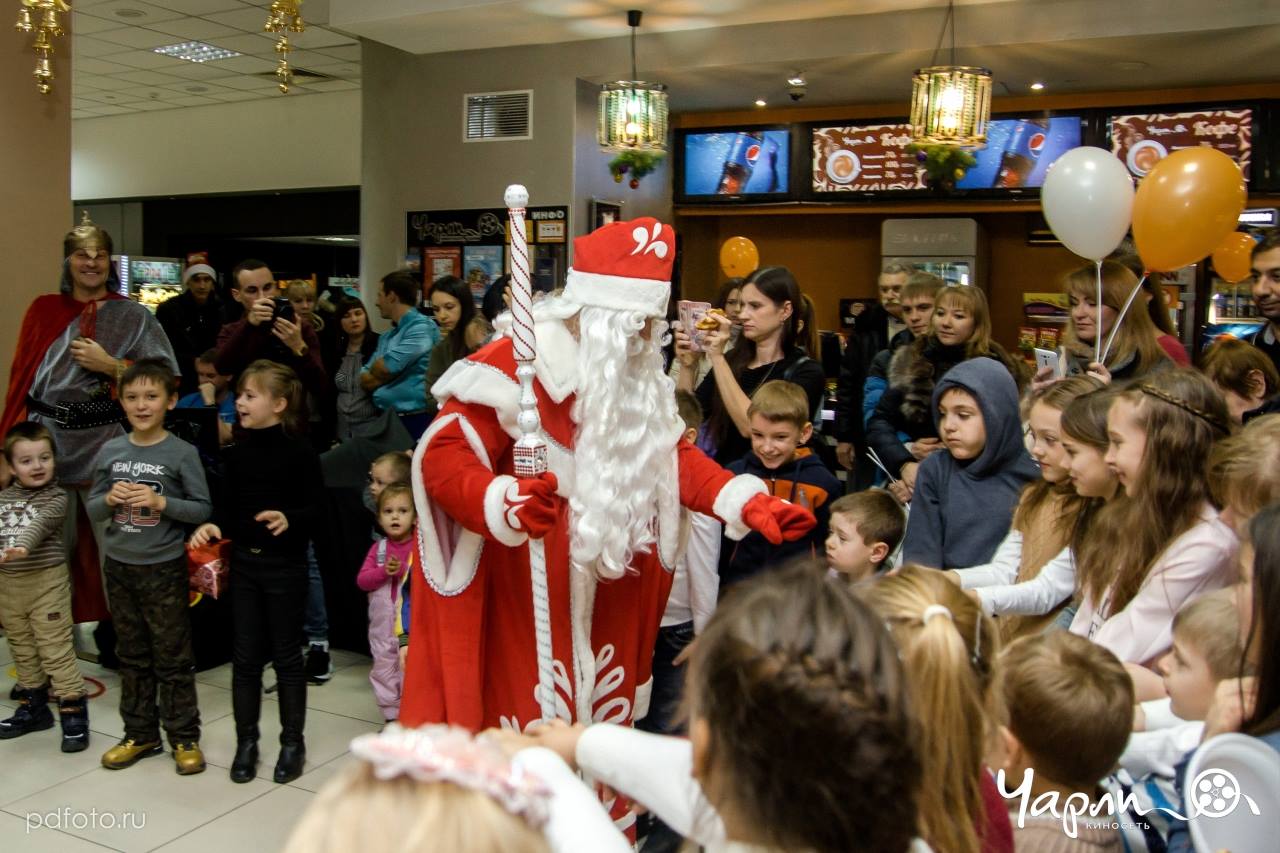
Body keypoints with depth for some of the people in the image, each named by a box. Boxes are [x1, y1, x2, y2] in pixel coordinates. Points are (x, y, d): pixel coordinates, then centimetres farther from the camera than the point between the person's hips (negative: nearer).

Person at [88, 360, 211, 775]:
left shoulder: (182, 453, -10)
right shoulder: (110, 452, 2)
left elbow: (203, 509, -9)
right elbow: (92, 510, 7)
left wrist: (161, 502, -23)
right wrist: (110, 498, -14)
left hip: (165, 568, -4)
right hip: (119, 566, 4)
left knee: (172, 658, 4)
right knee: (132, 655, 15)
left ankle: (184, 738, 15)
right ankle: (140, 734, 28)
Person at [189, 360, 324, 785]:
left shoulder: (298, 450, -11)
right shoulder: (237, 451, 5)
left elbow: (315, 509, -12)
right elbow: (231, 503, 11)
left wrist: (289, 519, -32)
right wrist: (214, 524, -8)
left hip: (285, 565, -5)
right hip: (243, 562, 5)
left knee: (286, 655, 7)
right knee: (245, 655, 11)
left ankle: (292, 742, 21)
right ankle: (246, 741, 25)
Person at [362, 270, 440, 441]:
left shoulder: (422, 327, -8)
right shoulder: (386, 337, 18)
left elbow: (387, 367, -14)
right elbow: (364, 379, 13)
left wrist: (377, 379, 7)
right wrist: (383, 375, -6)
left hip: (414, 420, -8)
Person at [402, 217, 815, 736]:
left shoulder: (639, 375, 7)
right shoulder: (518, 362, -18)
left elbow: (672, 455, 10)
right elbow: (441, 456, -21)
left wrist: (750, 504, -4)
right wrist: (506, 504, -39)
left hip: (600, 589, 7)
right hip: (520, 589, -7)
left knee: (596, 719, 17)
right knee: (523, 717, 0)